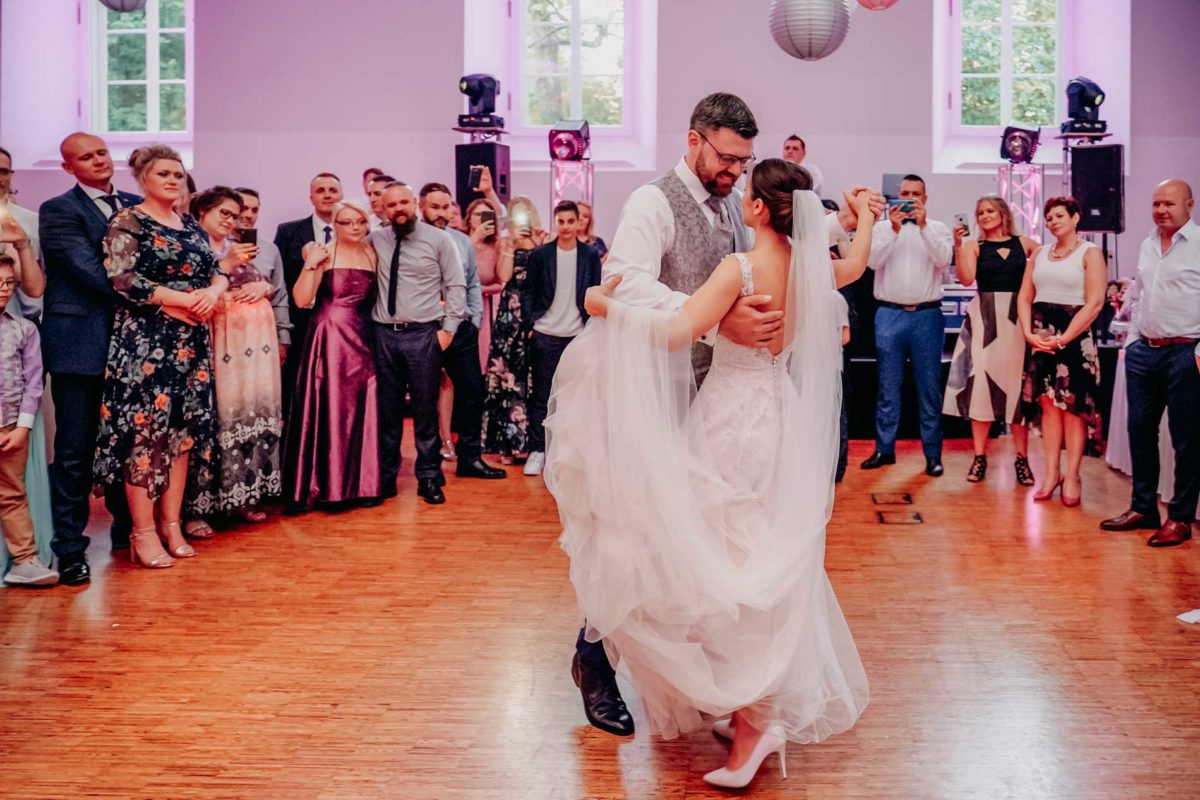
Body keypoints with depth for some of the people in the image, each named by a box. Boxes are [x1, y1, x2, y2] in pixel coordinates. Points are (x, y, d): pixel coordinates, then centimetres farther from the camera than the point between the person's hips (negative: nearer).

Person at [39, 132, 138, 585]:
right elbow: (90, 272, -13)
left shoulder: (135, 206, 14)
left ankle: (126, 528, 27)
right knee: (74, 451, 0)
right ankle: (70, 548, 8)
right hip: (80, 343, -5)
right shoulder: (58, 211, -3)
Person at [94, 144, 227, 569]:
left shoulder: (191, 225, 17)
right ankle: (143, 533, 0)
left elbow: (218, 272, 15)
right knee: (144, 430, -6)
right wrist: (184, 299, -16)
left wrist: (213, 292, -9)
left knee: (184, 430, 6)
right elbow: (123, 279, -14)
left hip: (191, 341, 6)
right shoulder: (127, 222, -3)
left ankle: (171, 524, 14)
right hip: (145, 339, -6)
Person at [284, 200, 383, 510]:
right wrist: (311, 265, -18)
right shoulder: (323, 253, -2)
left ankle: (361, 483, 14)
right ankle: (316, 484, 6)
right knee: (325, 410, -1)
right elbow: (302, 299, -10)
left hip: (363, 341, 4)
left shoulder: (372, 254, 10)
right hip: (328, 340, -4)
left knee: (362, 411, 5)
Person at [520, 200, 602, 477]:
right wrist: (529, 324, -4)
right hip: (545, 335, 0)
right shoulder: (540, 254, 2)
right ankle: (537, 450, 7)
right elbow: (528, 291, 4)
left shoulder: (591, 255, 4)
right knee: (541, 395, 3)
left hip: (579, 335, 1)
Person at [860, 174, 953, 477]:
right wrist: (894, 229, -15)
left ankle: (933, 453, 6)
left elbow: (943, 259, -8)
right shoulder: (882, 227, 9)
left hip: (927, 315, 0)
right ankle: (884, 448, 12)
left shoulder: (938, 228, 9)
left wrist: (923, 225, -16)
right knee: (888, 386, 5)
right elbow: (873, 261, -5)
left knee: (929, 386, 1)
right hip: (890, 314, 0)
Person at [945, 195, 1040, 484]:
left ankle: (1021, 458, 10)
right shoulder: (974, 245, 4)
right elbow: (966, 279, -10)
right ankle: (979, 456, 7)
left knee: (1017, 384, 3)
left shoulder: (1024, 244, 8)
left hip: (1017, 318, 1)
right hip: (984, 319, 0)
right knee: (981, 382, -1)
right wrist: (958, 246, -17)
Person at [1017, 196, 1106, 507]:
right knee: (1047, 403, 4)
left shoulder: (1090, 253, -1)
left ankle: (1072, 476, 1)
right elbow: (1024, 297, 12)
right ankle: (1051, 472, 9)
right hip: (1040, 337, 5)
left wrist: (1063, 339, -15)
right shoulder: (1040, 253, 15)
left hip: (1073, 337, -4)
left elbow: (1094, 303, -10)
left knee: (1073, 405, -4)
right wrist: (1028, 333, -4)